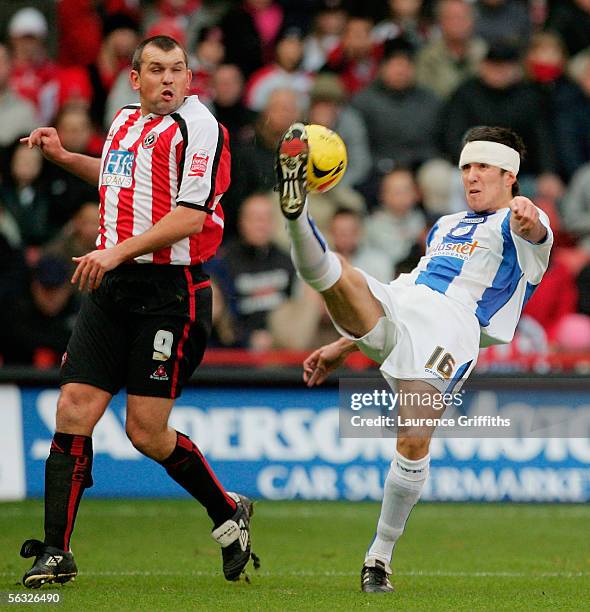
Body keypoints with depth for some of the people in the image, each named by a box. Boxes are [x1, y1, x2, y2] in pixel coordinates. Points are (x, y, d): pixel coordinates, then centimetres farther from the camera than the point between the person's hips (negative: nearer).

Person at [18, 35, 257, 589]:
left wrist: (118, 251, -22)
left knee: (146, 432, -5)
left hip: (172, 290, -7)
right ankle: (55, 553, 1)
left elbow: (191, 215, -18)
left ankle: (228, 513, 19)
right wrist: (64, 158, 26)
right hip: (111, 289, 7)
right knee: (73, 411, -4)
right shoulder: (125, 121, 15)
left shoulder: (196, 127, -9)